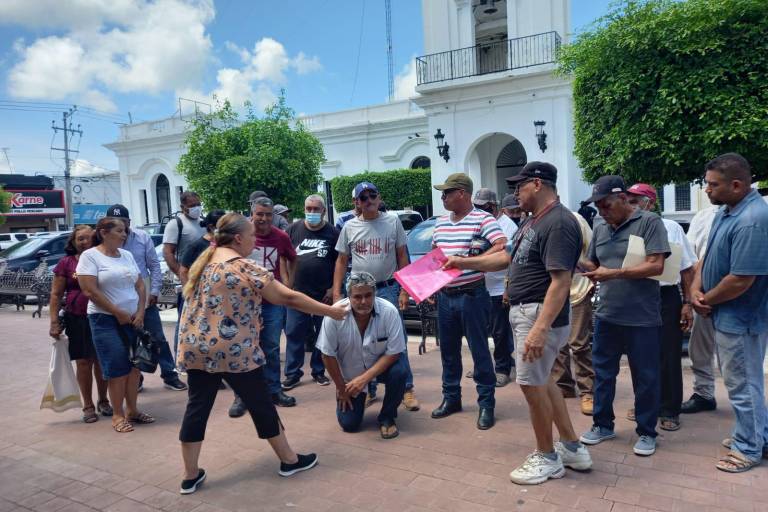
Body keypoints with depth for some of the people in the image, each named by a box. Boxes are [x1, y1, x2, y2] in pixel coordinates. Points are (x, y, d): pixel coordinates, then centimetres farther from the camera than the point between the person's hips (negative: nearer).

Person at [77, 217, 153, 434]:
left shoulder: (126, 255, 10)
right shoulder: (89, 256, -7)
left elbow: (140, 285, 10)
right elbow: (90, 291, -14)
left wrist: (140, 312, -3)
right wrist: (118, 313, -12)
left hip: (133, 318, 5)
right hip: (106, 320, -5)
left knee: (134, 365, 6)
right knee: (118, 368, -4)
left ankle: (132, 410, 18)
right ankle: (118, 415, 9)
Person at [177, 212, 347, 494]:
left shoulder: (203, 261, 9)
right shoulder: (245, 268, -15)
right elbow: (288, 297, -15)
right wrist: (330, 311, -8)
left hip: (195, 348, 7)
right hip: (234, 350, -7)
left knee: (197, 407, 12)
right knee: (261, 404, 7)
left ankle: (190, 476, 20)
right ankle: (290, 460, 23)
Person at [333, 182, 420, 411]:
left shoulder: (393, 221, 0)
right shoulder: (349, 227, 4)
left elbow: (402, 257, 2)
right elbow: (341, 261, 8)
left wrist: (404, 290, -4)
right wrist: (336, 293, 0)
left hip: (388, 289, -2)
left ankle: (407, 389, 10)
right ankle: (368, 390, 23)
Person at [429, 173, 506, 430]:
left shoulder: (482, 219, -10)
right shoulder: (440, 222, 11)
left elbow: (503, 247, -22)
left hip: (472, 295, -6)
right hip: (445, 295, 7)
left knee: (479, 350, 2)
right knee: (448, 350, 15)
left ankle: (486, 403, 15)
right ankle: (451, 397, 29)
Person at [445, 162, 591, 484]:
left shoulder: (559, 223, -19)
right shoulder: (531, 222, 14)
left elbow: (560, 282, -25)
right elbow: (507, 257, 22)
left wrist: (540, 329, -31)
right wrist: (462, 263, 19)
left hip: (541, 315, -10)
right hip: (524, 312, 11)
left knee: (531, 384, -1)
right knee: (541, 381, 18)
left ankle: (547, 458, 18)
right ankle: (573, 448, 31)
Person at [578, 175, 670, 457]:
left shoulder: (649, 222, -8)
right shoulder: (600, 228, 9)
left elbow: (656, 266, -16)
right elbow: (592, 264, 16)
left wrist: (614, 273, -22)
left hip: (642, 317, -5)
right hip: (606, 315, 5)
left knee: (645, 377, 8)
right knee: (602, 372, 13)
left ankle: (646, 433, 24)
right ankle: (603, 424, 28)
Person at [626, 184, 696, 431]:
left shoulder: (671, 228, -1)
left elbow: (687, 269, 2)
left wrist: (687, 304, -2)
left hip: (666, 298, -2)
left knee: (668, 357, 4)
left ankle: (669, 410, 19)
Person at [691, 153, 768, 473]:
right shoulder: (726, 211, 5)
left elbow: (740, 281, -28)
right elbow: (708, 255, 12)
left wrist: (705, 300, -12)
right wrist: (695, 289, -4)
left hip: (740, 318, -9)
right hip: (726, 314, 10)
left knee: (742, 384, 6)